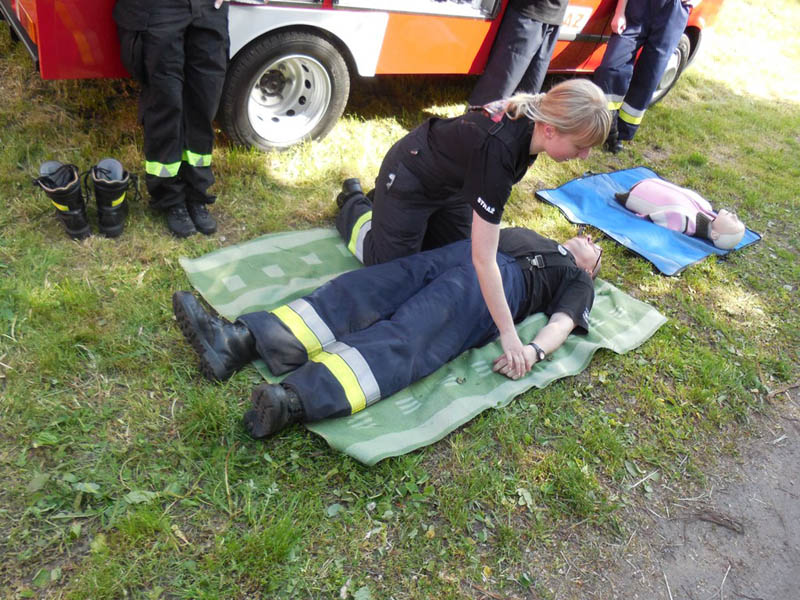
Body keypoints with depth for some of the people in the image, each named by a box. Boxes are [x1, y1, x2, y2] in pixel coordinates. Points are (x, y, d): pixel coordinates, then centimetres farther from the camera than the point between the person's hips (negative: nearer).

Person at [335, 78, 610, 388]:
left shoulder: (530, 114, -20)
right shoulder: (498, 148, -43)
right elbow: (483, 258, -43)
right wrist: (508, 333, -40)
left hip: (450, 182, 7)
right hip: (409, 179, -7)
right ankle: (355, 204, 29)